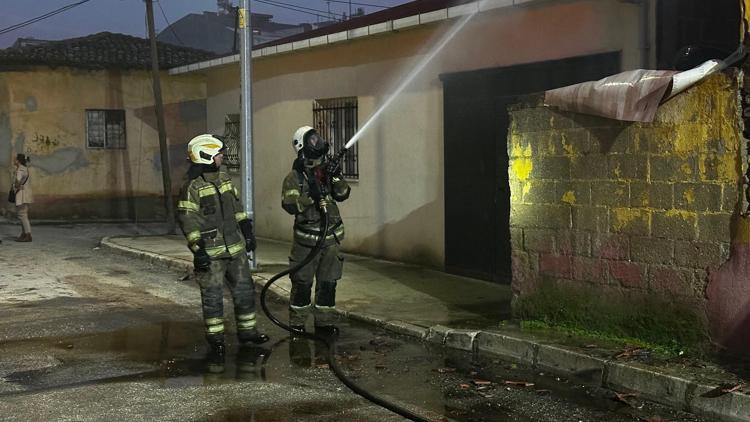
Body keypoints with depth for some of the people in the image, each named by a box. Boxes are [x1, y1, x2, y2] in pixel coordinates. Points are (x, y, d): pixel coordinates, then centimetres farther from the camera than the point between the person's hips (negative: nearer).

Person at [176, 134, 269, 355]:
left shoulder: (224, 178, 11)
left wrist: (247, 231, 18)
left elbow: (236, 207, 21)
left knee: (244, 289, 11)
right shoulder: (192, 187, -12)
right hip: (210, 252, -7)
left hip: (235, 248, 7)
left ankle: (247, 330, 22)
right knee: (212, 295, 1)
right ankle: (215, 337, 13)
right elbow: (187, 220, -14)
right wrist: (197, 249, -18)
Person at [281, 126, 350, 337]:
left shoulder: (327, 169, 7)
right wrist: (310, 196, -28)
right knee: (302, 283, 3)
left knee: (328, 282, 9)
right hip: (306, 239, -5)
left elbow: (343, 194, 2)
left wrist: (336, 178, -15)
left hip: (330, 238, 5)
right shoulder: (294, 177, -8)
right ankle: (297, 323, 15)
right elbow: (289, 205, -18)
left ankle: (324, 322, 20)